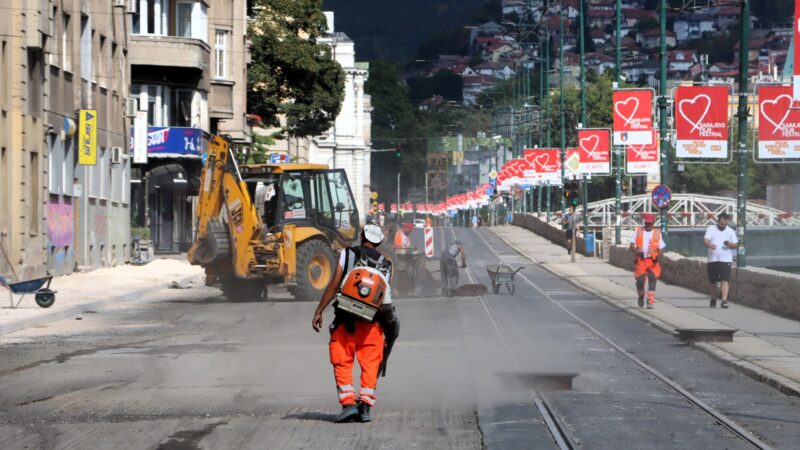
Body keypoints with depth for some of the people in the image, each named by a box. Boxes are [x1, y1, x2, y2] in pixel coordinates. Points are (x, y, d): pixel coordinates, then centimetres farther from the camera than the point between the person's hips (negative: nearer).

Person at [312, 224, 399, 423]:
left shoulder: (347, 254, 3)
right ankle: (366, 406, 1)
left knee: (342, 364, 4)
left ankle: (348, 403, -8)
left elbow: (334, 285, -3)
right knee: (370, 365, 7)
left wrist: (319, 312, -1)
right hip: (373, 321, 2)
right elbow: (386, 294, 5)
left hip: (347, 318, -2)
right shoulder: (385, 263, 10)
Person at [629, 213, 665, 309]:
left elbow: (661, 248, 7)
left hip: (653, 261, 0)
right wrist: (637, 252, -16)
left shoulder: (657, 233, 8)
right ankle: (641, 296, 23)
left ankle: (650, 301, -8)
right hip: (641, 261, 0)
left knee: (653, 279, -12)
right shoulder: (638, 231, 9)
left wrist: (658, 255, -15)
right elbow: (632, 245, 6)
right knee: (640, 280, -7)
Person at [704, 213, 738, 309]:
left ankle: (724, 300, -22)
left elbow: (736, 245, 7)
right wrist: (709, 245, -34)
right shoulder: (711, 229, 3)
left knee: (725, 280, -15)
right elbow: (705, 240, -11)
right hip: (712, 260, 1)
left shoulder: (730, 231, 6)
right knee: (712, 282, 11)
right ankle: (713, 299, 30)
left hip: (725, 260, -1)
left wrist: (729, 244, -16)